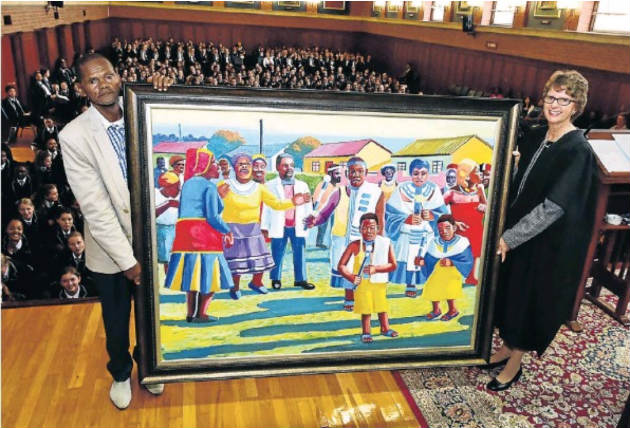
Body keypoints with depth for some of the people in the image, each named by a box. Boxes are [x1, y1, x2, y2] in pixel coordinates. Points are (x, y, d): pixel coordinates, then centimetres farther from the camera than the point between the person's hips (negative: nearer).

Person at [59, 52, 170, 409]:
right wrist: (127, 260, -17)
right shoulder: (74, 137, -16)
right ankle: (121, 374, 48)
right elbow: (95, 208, -18)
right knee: (116, 322, 20)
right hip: (110, 251, -2)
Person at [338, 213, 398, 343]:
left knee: (382, 306, 13)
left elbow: (393, 265, -5)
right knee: (365, 309, 5)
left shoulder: (385, 243, -6)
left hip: (379, 282, 1)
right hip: (362, 283, -1)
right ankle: (366, 333, 21)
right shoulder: (355, 245, -9)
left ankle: (385, 329, 33)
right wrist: (351, 277, -22)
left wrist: (376, 269, -18)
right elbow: (341, 266, -6)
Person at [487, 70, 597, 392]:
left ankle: (514, 364, 29)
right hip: (515, 234, 7)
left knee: (530, 300, 9)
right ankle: (507, 347, 40)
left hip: (547, 243, -7)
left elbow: (554, 207, -24)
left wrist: (509, 237, -21)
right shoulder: (535, 137, 2)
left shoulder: (577, 150, -20)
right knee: (510, 292, 19)